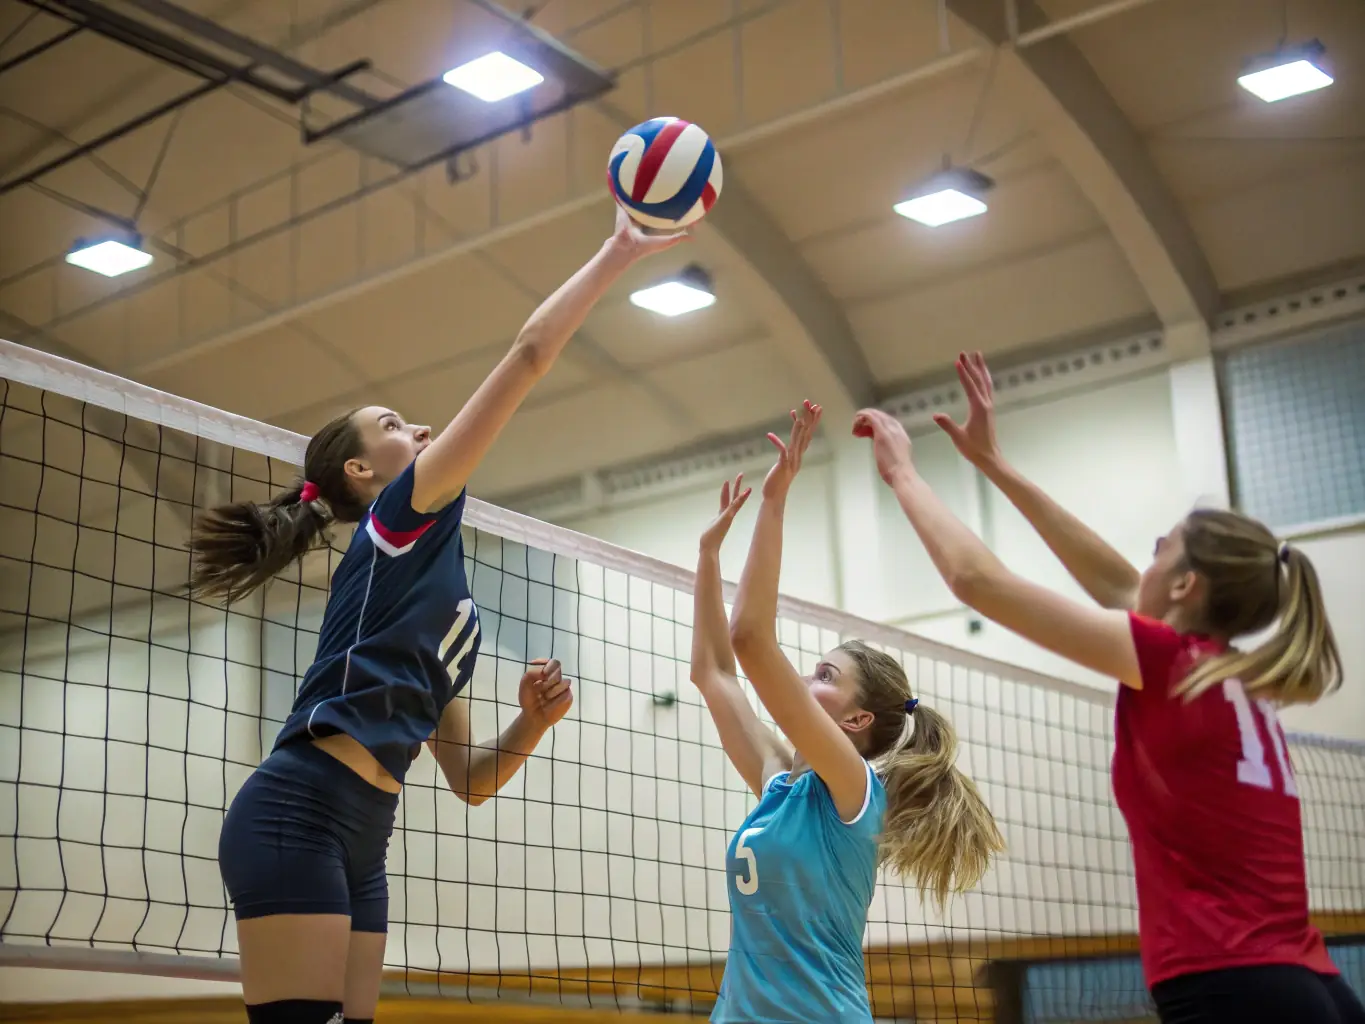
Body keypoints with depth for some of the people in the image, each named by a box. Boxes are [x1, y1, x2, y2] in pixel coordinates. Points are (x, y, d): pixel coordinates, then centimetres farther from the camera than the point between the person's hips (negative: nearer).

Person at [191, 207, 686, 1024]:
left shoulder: (450, 598, 25)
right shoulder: (403, 517, 2)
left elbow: (468, 781, 23)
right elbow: (532, 352, -4)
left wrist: (531, 724, 6)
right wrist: (620, 251, 2)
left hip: (361, 840, 9)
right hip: (297, 819, -9)